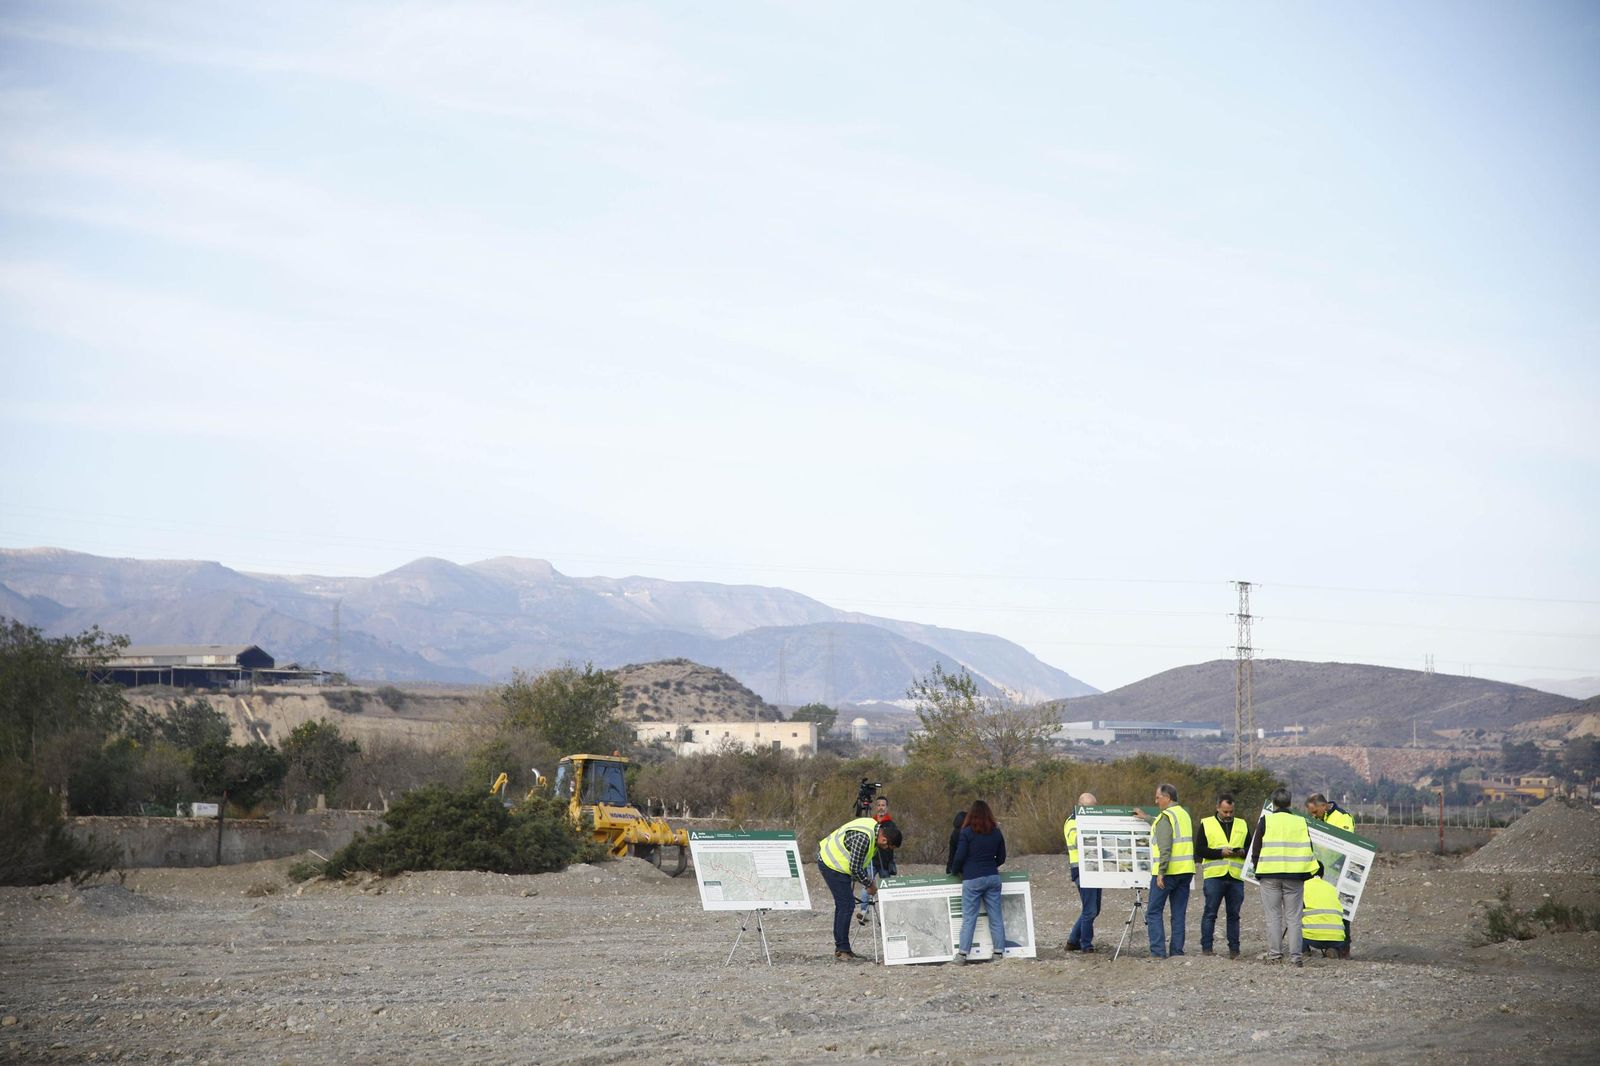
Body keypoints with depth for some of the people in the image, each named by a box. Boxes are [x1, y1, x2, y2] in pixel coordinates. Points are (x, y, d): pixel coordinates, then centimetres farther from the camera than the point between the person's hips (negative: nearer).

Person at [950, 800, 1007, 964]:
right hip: (993, 877, 4)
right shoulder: (996, 832, 7)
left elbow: (959, 857, -9)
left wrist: (957, 872, 9)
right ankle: (999, 952, 8)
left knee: (969, 918, -2)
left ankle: (962, 953, -5)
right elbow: (1001, 858, 13)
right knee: (996, 916, 7)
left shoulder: (967, 832, -8)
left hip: (972, 878, -4)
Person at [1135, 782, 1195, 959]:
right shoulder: (1184, 814, 16)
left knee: (1154, 912, -1)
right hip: (1185, 871, 8)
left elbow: (1165, 847, -19)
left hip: (1168, 871, -8)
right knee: (1179, 913, 10)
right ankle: (1177, 950, 8)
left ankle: (1158, 951, -7)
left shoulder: (1166, 816, -11)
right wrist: (1146, 818, 47)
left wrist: (1161, 872, -20)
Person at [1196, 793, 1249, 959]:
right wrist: (1220, 853, -13)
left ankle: (1234, 948, 12)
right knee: (1210, 913, -3)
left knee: (1234, 914, 7)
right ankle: (1206, 947, 0)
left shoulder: (1242, 825, 16)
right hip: (1214, 875, -3)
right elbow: (1199, 850, -1)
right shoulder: (1206, 824, 6)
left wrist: (1242, 852, -5)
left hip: (1236, 876, 3)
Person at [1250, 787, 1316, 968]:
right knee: (1293, 917, 4)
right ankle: (1296, 955, -2)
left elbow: (1255, 850, 2)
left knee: (1273, 917, 4)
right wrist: (1306, 871, 18)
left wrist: (1258, 867, 15)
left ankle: (1274, 954, 1)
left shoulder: (1266, 821, 0)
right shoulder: (1300, 822, 7)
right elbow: (1308, 850, 9)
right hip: (1294, 876, 2)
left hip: (1270, 875, -2)